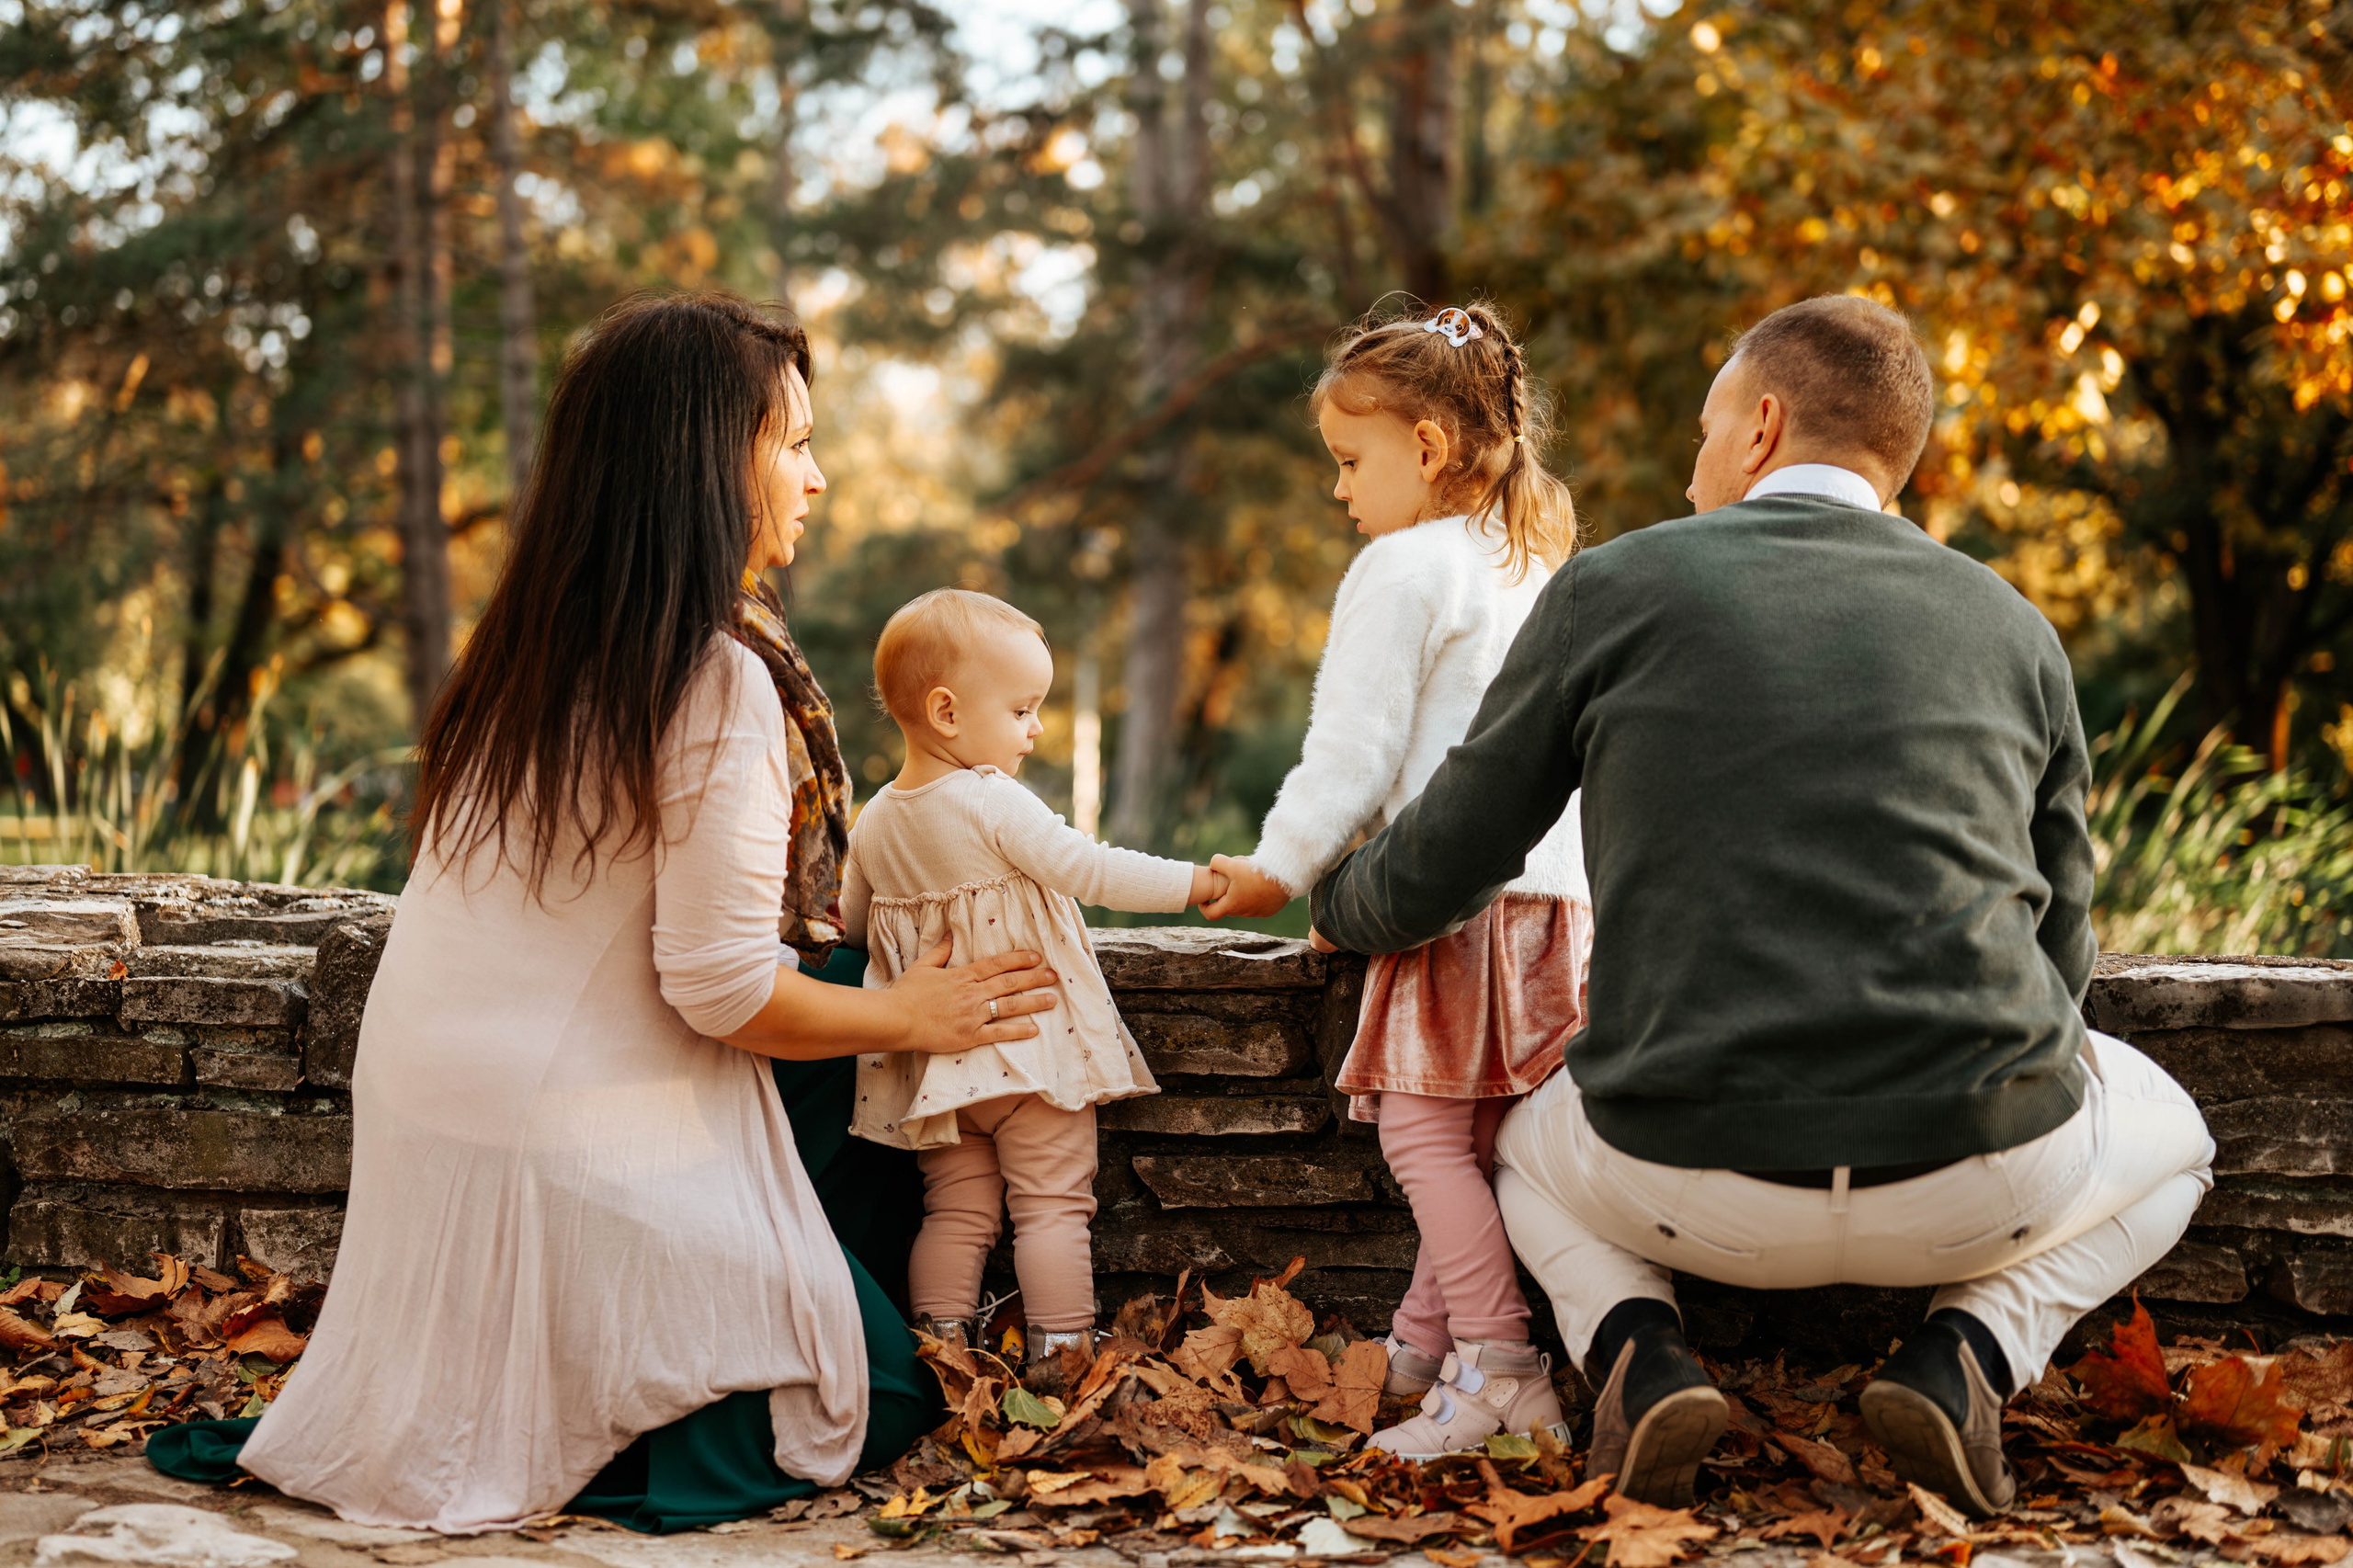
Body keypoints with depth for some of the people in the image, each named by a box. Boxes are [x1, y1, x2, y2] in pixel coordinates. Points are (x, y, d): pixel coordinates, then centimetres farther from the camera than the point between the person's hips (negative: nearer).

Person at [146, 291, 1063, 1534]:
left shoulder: (528, 642, 6)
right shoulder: (722, 685, -20)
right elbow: (723, 992, -18)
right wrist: (911, 1017, -2)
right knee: (887, 1384, 7)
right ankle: (553, 1446, -6)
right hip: (575, 1152, -8)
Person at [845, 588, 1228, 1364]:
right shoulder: (996, 804, -18)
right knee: (1051, 1205, 2)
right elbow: (1089, 870, -23)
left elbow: (854, 924, 15)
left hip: (935, 1062, 6)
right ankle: (1061, 1355, 3)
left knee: (955, 1212, 13)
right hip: (1032, 1050, -6)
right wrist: (1200, 882, -19)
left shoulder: (874, 823, 3)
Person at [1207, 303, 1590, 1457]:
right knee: (1475, 1136, 11)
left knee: (1424, 1130, -6)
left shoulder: (1404, 569, -6)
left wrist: (1281, 867, 1)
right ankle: (1419, 1348, 19)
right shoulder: (1534, 569, 21)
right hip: (1557, 886, 9)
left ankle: (1501, 1366, -10)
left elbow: (1356, 752, -9)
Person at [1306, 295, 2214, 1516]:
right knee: (2162, 1130, 34)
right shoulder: (2009, 628, 10)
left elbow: (1443, 871, 11)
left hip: (1698, 1191, 0)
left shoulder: (1617, 588, 3)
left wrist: (1341, 909, 34)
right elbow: (2057, 949, 16)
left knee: (1528, 1136, 35)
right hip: (1980, 1184, 0)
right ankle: (1966, 1351, 6)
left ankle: (1635, 1349, 4)